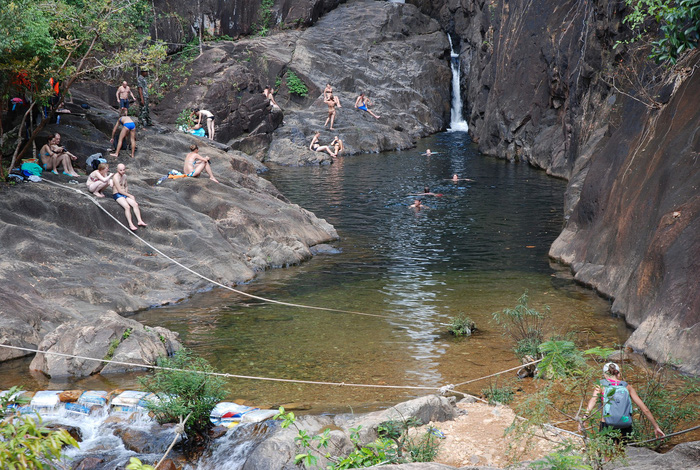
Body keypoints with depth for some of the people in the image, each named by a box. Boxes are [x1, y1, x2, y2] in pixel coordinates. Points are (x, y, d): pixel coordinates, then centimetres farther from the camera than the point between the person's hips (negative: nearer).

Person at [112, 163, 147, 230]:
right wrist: (129, 195, -12)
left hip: (125, 194, 8)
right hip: (117, 195, -8)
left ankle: (139, 220, -18)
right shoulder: (116, 177, -13)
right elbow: (120, 190, -16)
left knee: (135, 204, -15)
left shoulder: (124, 176, 13)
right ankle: (130, 224, -32)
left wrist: (127, 193, 4)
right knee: (127, 206, -29)